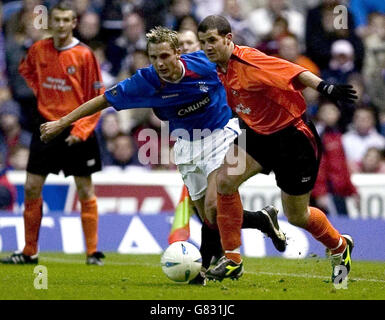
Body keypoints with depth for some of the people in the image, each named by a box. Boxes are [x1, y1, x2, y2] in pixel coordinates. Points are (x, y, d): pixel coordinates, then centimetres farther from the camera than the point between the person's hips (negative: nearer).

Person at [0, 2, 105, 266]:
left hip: (76, 131, -4)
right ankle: (29, 252, 11)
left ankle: (93, 252, 5)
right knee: (32, 188, 2)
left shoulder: (84, 55, -10)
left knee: (85, 190, -1)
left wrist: (81, 130, -16)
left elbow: (97, 98, -8)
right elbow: (26, 69, 26)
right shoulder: (39, 49, 2)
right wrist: (40, 90, 9)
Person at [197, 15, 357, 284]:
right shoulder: (220, 70, 1)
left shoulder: (248, 61, -25)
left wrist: (324, 87, -50)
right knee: (225, 180, -14)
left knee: (296, 216, 4)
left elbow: (294, 72, -35)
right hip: (261, 134, 8)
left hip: (294, 135, -8)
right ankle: (232, 261, -4)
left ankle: (340, 246, 35)